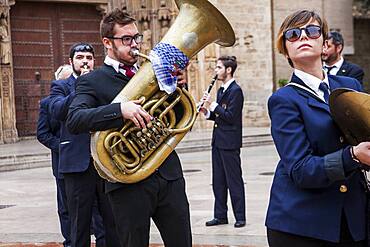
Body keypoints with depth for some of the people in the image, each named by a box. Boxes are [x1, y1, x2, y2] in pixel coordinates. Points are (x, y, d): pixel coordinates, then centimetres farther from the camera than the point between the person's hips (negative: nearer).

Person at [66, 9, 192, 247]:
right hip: (129, 183, -4)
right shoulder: (92, 82, 1)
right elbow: (74, 120, -18)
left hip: (169, 176, 4)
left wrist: (178, 87, -2)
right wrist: (120, 110, -30)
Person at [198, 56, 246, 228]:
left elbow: (230, 116, -19)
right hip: (218, 141, 9)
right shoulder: (221, 90, 15)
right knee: (218, 181, 11)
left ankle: (240, 217, 3)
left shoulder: (235, 91, -12)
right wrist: (207, 112, 2)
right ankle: (220, 215, 19)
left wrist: (213, 105, -16)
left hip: (230, 143, -9)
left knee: (234, 180, -3)